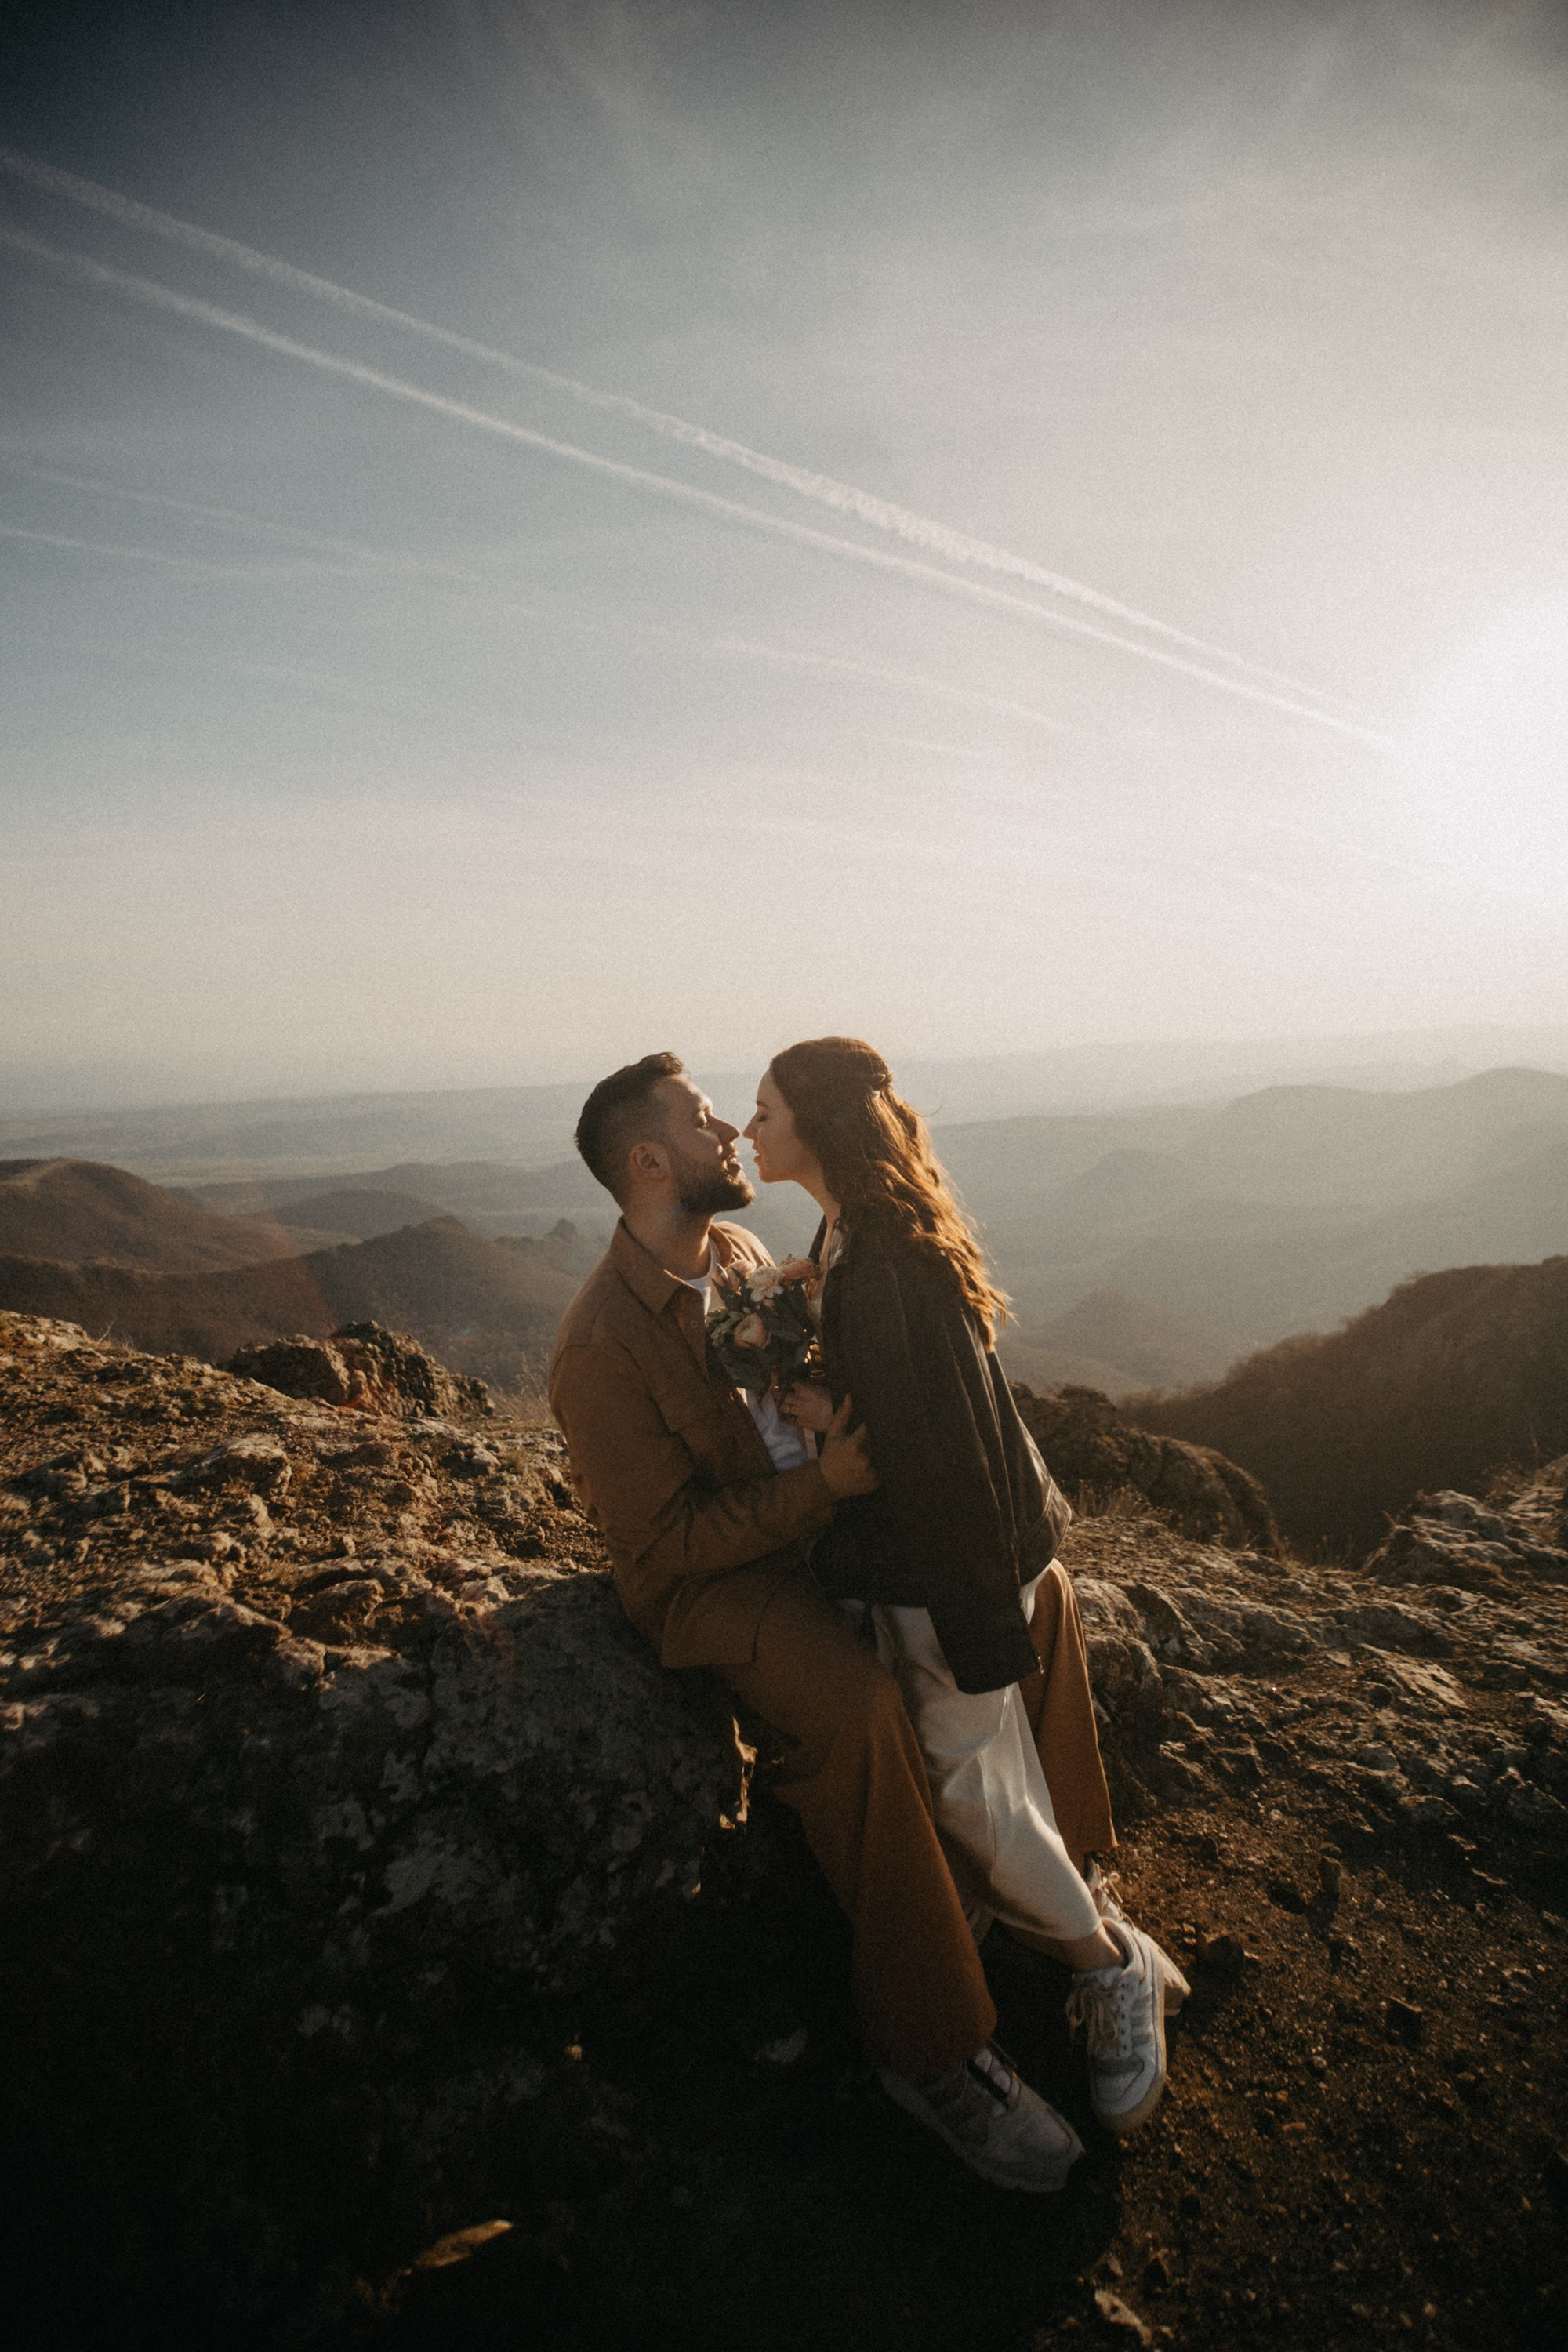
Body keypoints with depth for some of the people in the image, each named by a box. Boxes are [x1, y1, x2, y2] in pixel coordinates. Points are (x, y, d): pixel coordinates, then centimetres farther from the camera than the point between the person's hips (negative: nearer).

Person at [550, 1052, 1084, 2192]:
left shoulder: (742, 1247, 4)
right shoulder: (600, 1347, -21)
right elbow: (663, 1542, -20)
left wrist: (859, 1432, -3)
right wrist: (824, 1485, -28)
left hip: (820, 1512, 8)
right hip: (711, 1578, -8)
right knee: (864, 1706, -32)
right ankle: (931, 2045, -12)